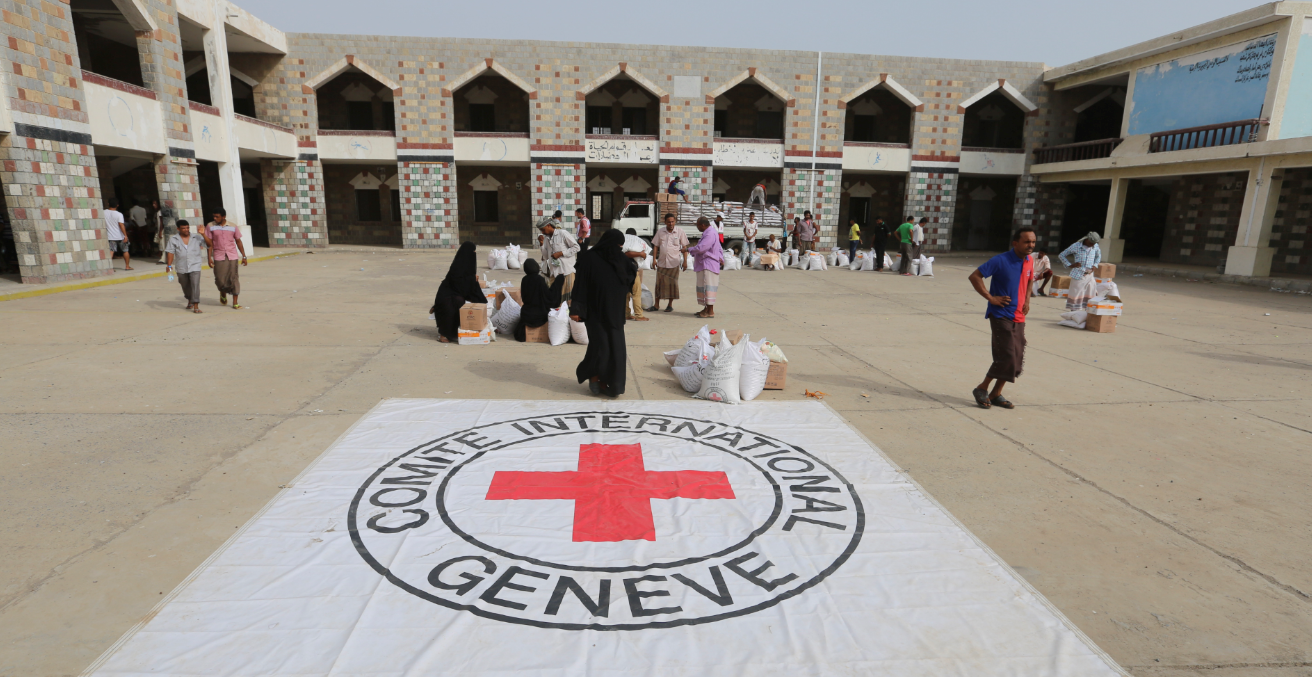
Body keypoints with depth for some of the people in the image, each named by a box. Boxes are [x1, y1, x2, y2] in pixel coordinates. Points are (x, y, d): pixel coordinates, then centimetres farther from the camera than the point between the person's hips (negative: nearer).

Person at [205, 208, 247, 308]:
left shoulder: (232, 227, 4)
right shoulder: (210, 226, 1)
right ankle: (223, 294, 31)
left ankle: (235, 303, 2)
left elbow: (238, 241, 10)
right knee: (220, 280, -2)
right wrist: (210, 257, -3)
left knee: (233, 279, -2)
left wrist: (244, 256, 7)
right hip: (219, 257, 0)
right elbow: (209, 243, 2)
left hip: (232, 256, 0)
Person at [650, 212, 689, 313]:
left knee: (672, 283, 2)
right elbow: (655, 246, 9)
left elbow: (684, 247, 2)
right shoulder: (660, 232, 5)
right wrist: (654, 259, 0)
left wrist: (685, 261, -3)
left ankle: (670, 304, 15)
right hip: (662, 262, 2)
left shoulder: (680, 231, 0)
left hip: (674, 262, -2)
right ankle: (656, 304, 16)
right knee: (659, 283, 6)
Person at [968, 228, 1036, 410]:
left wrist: (1027, 300, 12)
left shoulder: (1029, 261, 7)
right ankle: (982, 389, 6)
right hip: (1001, 315, -7)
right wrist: (990, 298, -17)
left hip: (1018, 318, 7)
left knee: (1017, 359, 6)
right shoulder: (1001, 261, -13)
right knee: (1006, 357, -12)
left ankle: (996, 394, 19)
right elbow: (974, 276, -16)